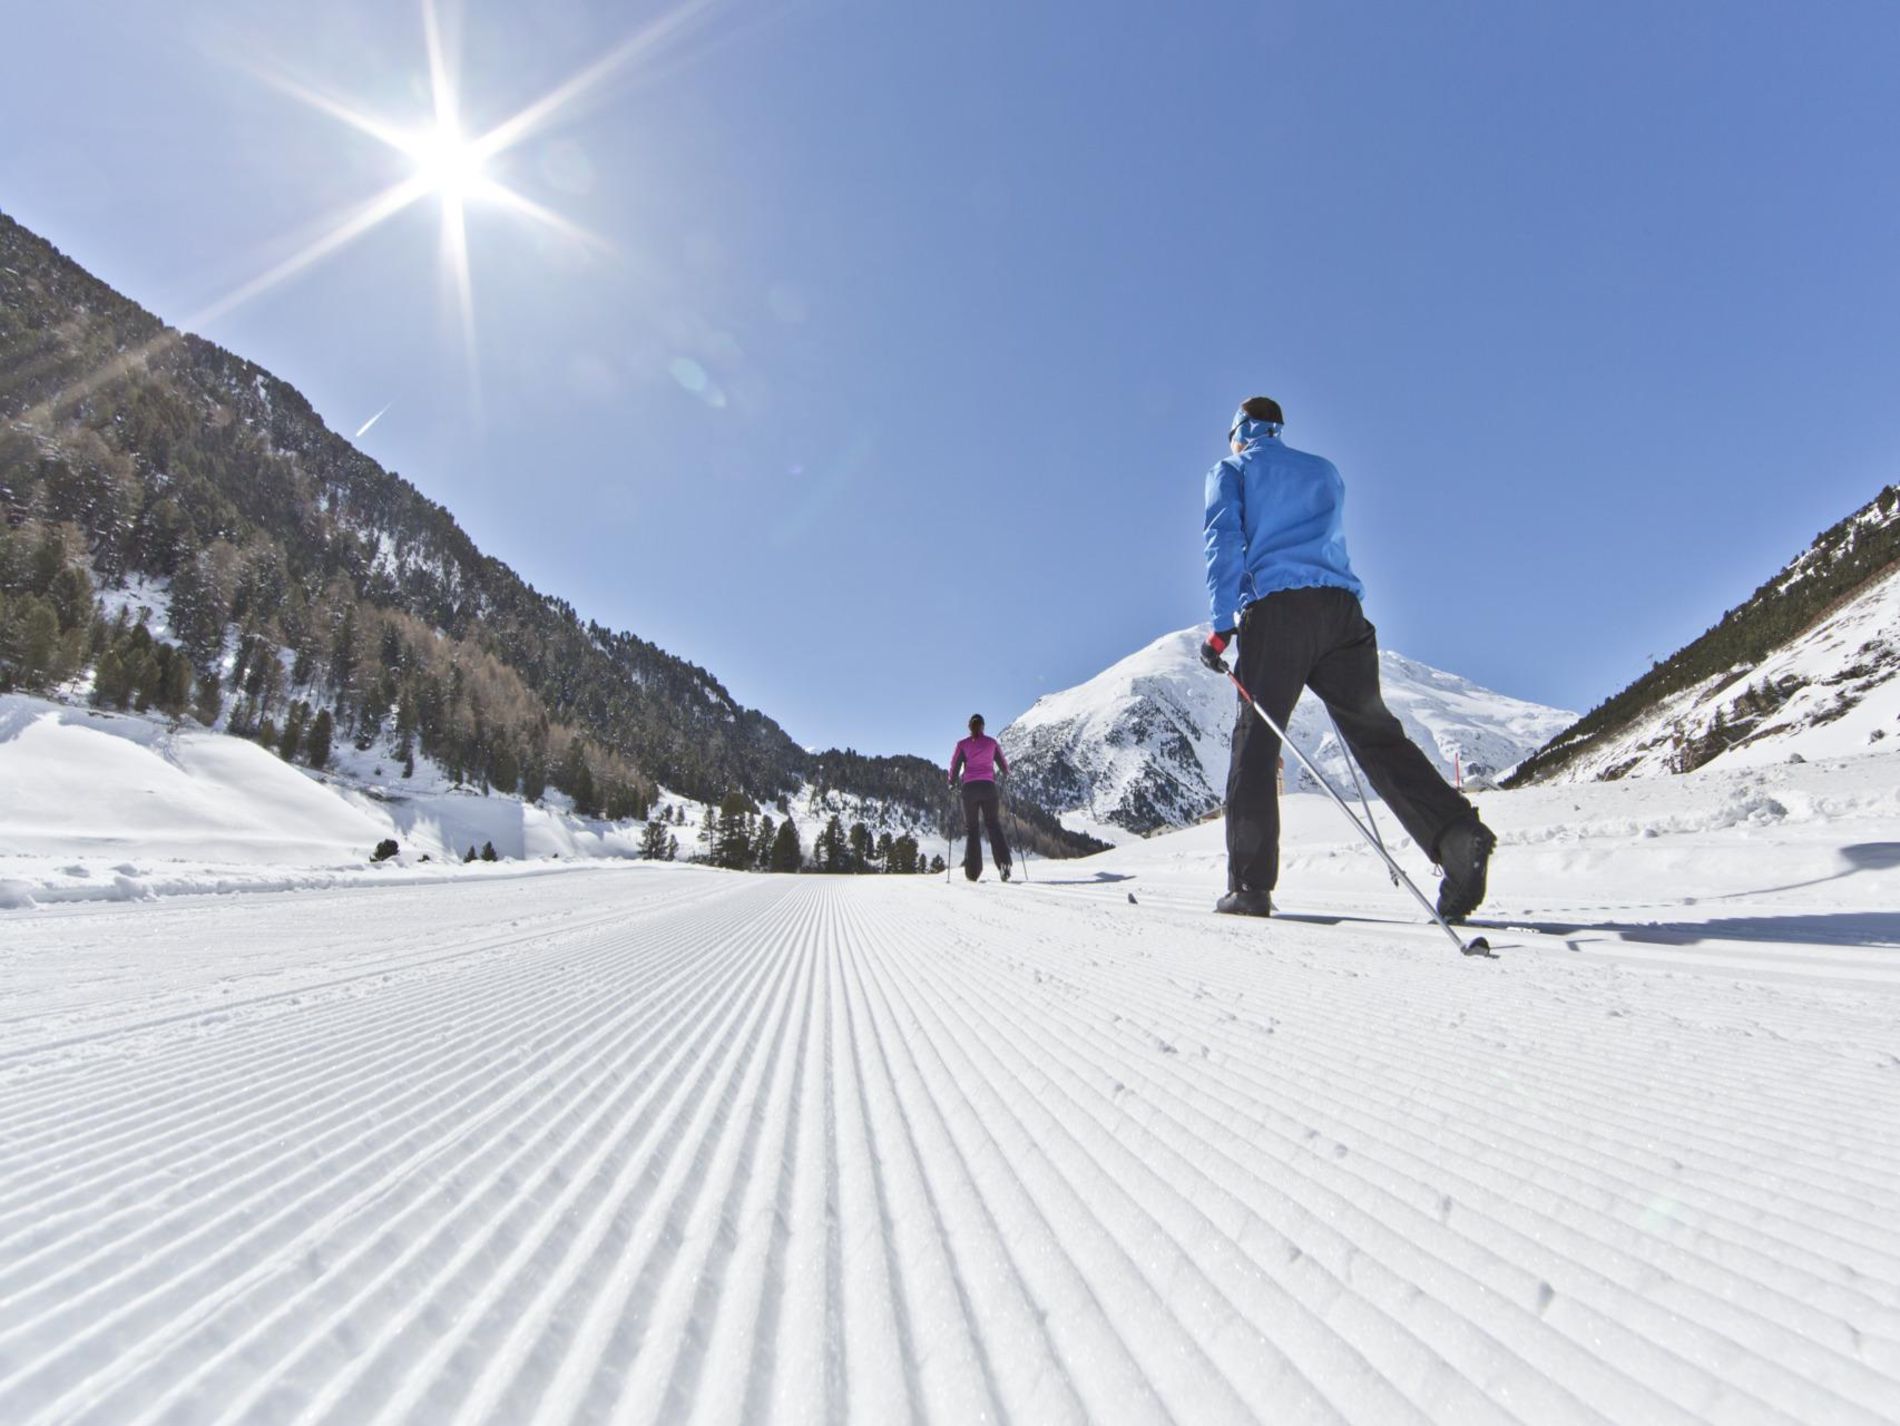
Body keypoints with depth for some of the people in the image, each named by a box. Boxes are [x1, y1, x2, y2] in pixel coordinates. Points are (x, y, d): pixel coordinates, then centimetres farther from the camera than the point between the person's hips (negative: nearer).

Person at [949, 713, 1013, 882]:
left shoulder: (962, 745, 2)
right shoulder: (992, 743, 6)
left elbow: (954, 766, 1)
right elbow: (1003, 765, 11)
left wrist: (953, 783, 21)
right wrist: (1005, 773, 34)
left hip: (970, 787, 0)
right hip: (988, 786, 1)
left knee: (971, 828, 8)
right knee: (993, 824, 8)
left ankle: (972, 871, 3)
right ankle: (1003, 862, -13)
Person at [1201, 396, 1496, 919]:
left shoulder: (1230, 471, 15)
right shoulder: (1325, 471, 30)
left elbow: (1224, 541, -1)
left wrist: (1222, 624, -7)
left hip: (1275, 609, -4)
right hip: (1341, 605, 4)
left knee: (1256, 740, -3)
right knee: (1375, 731, 4)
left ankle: (1250, 885, -7)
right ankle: (1457, 833, -15)